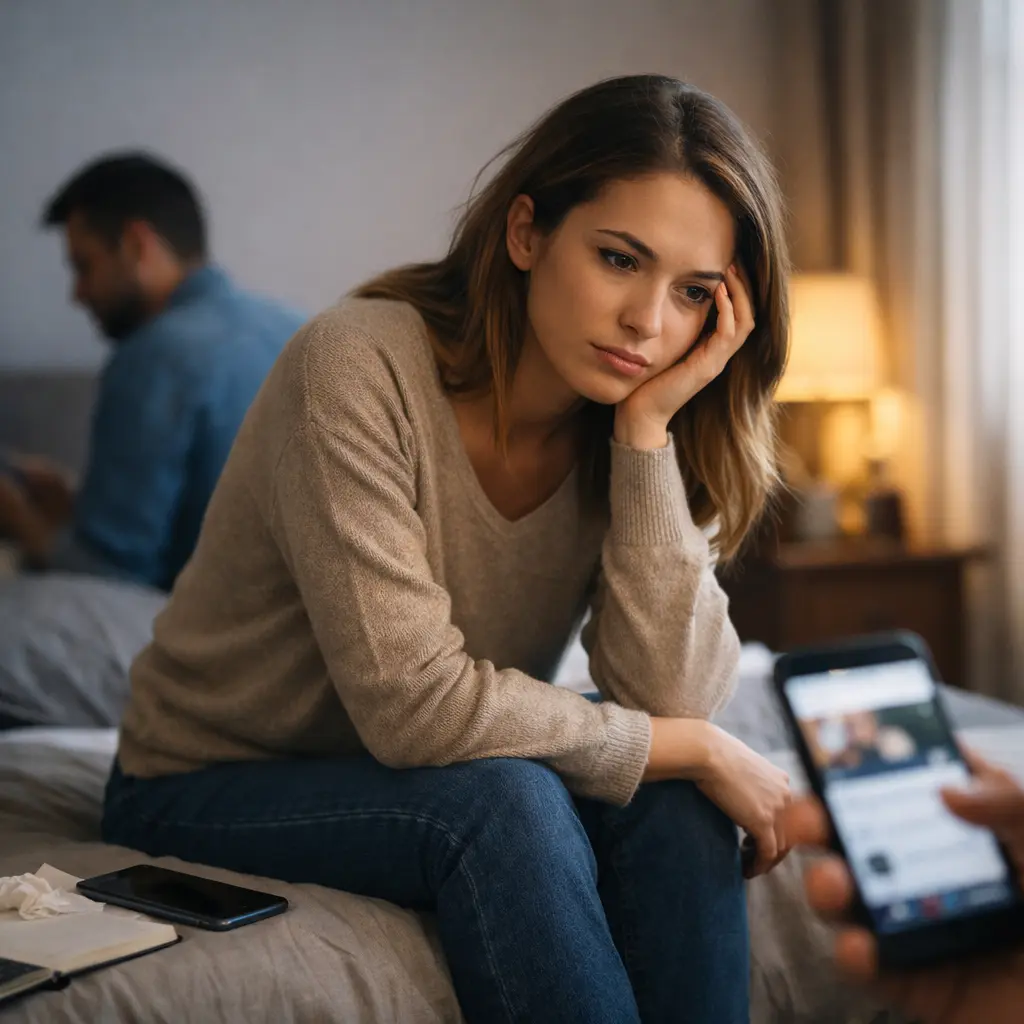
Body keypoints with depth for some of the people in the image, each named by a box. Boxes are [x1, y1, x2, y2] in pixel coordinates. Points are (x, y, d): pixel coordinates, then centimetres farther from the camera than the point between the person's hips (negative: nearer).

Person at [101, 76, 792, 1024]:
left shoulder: (633, 432, -7)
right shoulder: (360, 366, -25)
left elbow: (666, 696, -19)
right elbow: (415, 704, -30)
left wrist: (647, 428, -26)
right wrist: (698, 751, -21)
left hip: (434, 788, 5)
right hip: (210, 790, -5)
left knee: (671, 805, -20)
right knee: (502, 798, -31)